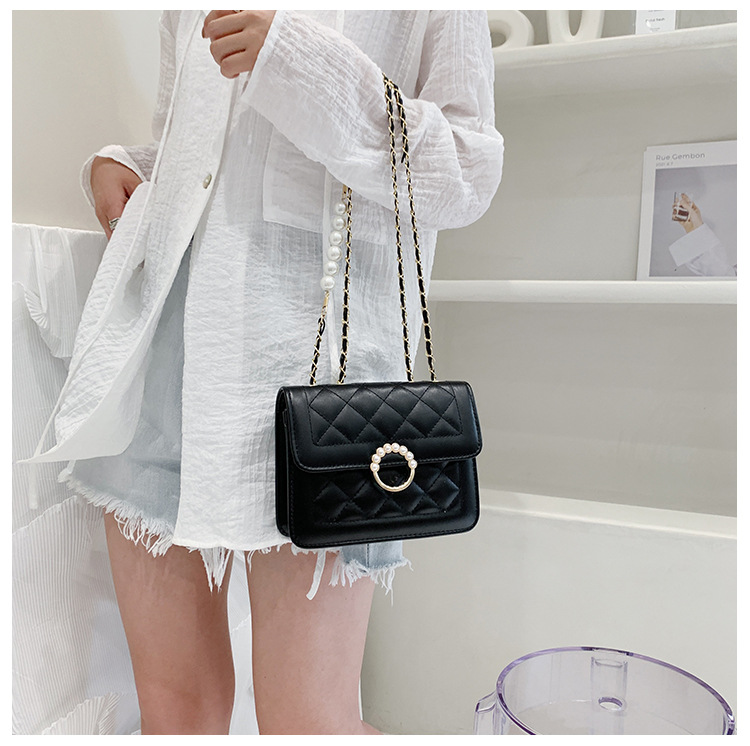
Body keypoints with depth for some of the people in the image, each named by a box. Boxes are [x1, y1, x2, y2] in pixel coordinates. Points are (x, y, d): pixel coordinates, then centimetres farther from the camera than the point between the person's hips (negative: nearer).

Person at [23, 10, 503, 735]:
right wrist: (119, 166, 14)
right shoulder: (186, 16, 25)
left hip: (311, 338, -5)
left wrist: (300, 61, -12)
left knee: (307, 722, -4)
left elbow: (465, 178, -4)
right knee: (171, 701, 12)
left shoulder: (433, 15, 9)